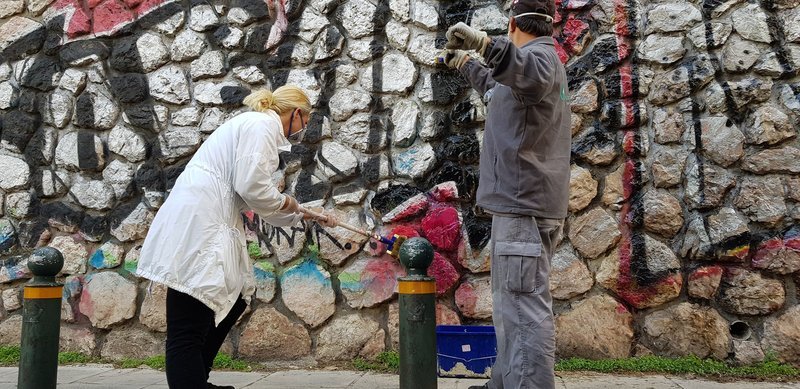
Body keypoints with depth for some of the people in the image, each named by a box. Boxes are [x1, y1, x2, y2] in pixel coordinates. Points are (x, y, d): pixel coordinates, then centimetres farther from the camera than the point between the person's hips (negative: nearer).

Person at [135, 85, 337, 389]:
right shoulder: (261, 125, -7)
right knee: (188, 331, -10)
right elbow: (251, 187, -19)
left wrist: (306, 217, 32)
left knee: (234, 299, 19)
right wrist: (284, 202, 1)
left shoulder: (255, 126, 24)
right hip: (194, 225, -11)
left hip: (206, 225, 11)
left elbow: (255, 199, 27)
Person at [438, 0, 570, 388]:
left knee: (524, 307, -15)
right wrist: (466, 64, 53)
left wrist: (485, 43, -47)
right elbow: (497, 91, 46)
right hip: (518, 201, 11)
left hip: (523, 203, -11)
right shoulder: (533, 58, 26)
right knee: (508, 303, 15)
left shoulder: (540, 54, -7)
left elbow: (533, 75, -34)